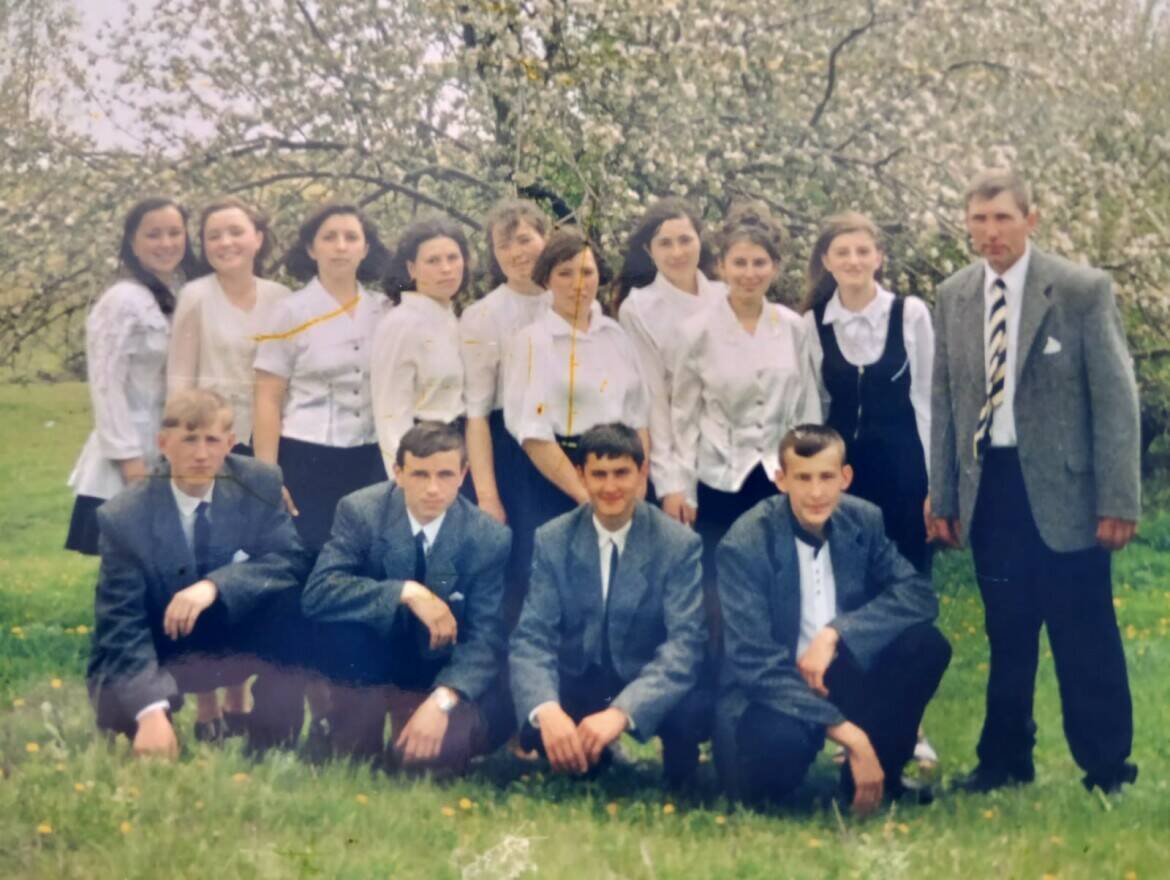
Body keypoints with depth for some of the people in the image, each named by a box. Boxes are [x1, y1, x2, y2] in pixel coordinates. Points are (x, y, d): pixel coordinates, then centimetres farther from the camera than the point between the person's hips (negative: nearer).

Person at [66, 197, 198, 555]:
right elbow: (107, 386, -15)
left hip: (170, 457, 7)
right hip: (130, 462, -7)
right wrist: (131, 463, -19)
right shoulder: (122, 301, -12)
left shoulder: (180, 299, 12)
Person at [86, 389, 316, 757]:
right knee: (120, 705, -36)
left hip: (235, 640, 3)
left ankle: (273, 744, -14)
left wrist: (215, 585, -37)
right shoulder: (123, 516, -19)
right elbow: (120, 624, -22)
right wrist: (151, 710, -39)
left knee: (287, 594, -28)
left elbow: (292, 561, -19)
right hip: (158, 653, -3)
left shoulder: (258, 484, -11)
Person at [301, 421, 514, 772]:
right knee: (352, 617, -32)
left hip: (440, 676, -1)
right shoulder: (360, 511, -15)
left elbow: (485, 638, -17)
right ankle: (352, 753, -17)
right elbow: (317, 593, -26)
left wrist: (441, 700, -35)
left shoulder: (488, 539, -14)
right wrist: (406, 592, -36)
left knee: (433, 751, -31)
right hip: (372, 665, 1)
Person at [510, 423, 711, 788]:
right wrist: (546, 709, -34)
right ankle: (587, 758, 7)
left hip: (649, 685, -2)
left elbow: (685, 642, -19)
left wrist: (622, 711, -37)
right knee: (534, 721, -31)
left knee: (695, 711, -35)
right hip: (578, 684, 2)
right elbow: (532, 637, -11)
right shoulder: (552, 540, -4)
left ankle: (677, 790, 1)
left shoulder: (680, 544, -10)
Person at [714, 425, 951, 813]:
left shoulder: (863, 520, -3)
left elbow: (919, 596, -10)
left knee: (927, 645, -18)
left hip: (841, 675, 5)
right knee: (779, 743, -38)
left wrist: (835, 632, -25)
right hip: (769, 692, -5)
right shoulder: (745, 544, -18)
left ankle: (880, 773, -1)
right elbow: (754, 661, -23)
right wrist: (844, 730, -31)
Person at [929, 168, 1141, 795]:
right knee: (1007, 634, 12)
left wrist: (1118, 500, -10)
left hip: (1062, 486, -4)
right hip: (988, 486, 4)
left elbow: (1115, 398, -7)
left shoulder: (1083, 290, -7)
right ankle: (1006, 759, 24)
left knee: (1085, 637, 2)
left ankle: (1107, 768, 15)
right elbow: (943, 402, 11)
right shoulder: (953, 296, 7)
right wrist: (942, 496, 8)